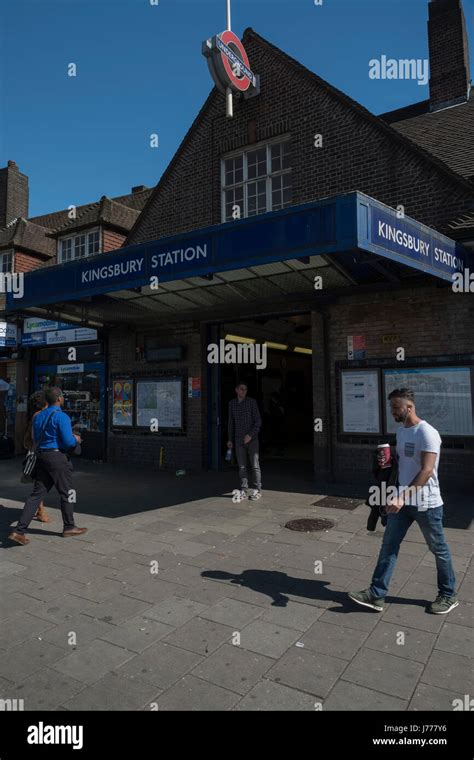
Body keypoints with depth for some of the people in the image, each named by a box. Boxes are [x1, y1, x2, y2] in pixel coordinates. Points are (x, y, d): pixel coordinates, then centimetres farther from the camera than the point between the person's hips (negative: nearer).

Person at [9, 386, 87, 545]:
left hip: (42, 456, 8)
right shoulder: (62, 417, -15)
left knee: (37, 494, 8)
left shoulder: (38, 416, 12)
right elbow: (68, 442, -20)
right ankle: (69, 527, 21)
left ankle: (19, 531, 2)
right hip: (58, 457, -7)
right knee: (66, 493, 8)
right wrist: (76, 440, 3)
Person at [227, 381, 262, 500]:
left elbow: (258, 421, -5)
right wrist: (230, 439, 10)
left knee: (255, 465, 1)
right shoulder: (232, 403, 8)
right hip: (238, 440, 3)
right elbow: (231, 422, 14)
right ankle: (243, 490, 11)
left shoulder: (252, 402, -3)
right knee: (242, 466, 5)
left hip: (252, 438, -3)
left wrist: (251, 435, -15)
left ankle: (257, 490, 9)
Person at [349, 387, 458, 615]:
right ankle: (376, 595, 12)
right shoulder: (401, 431, 7)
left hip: (426, 503, -8)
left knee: (439, 550, 12)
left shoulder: (427, 433, -21)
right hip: (403, 501, 8)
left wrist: (403, 497, -36)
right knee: (389, 546, 6)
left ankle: (448, 595, 32)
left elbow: (426, 471, -29)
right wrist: (387, 461, 0)